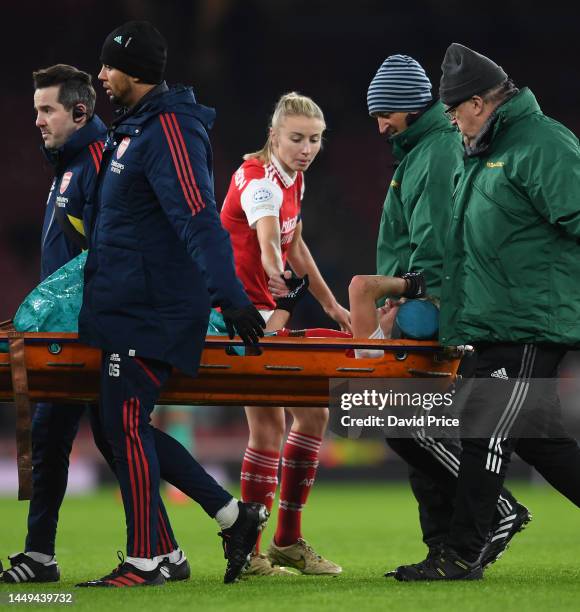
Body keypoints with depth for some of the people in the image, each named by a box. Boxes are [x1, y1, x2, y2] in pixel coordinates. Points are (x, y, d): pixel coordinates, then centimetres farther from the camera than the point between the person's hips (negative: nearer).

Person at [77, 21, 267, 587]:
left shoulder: (168, 131, -16)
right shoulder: (135, 128, 17)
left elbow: (200, 221, -25)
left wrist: (229, 297, -31)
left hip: (150, 310, -10)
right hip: (127, 307, 10)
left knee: (126, 427, -7)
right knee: (121, 427, 11)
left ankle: (142, 564, 0)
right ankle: (232, 515, 16)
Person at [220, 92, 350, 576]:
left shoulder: (294, 181, 8)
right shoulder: (259, 180, -20)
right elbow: (268, 239, -41)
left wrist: (330, 302, 22)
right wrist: (280, 277, -59)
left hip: (269, 314, 10)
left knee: (314, 414, 10)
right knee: (269, 425, -13)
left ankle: (288, 541, 17)